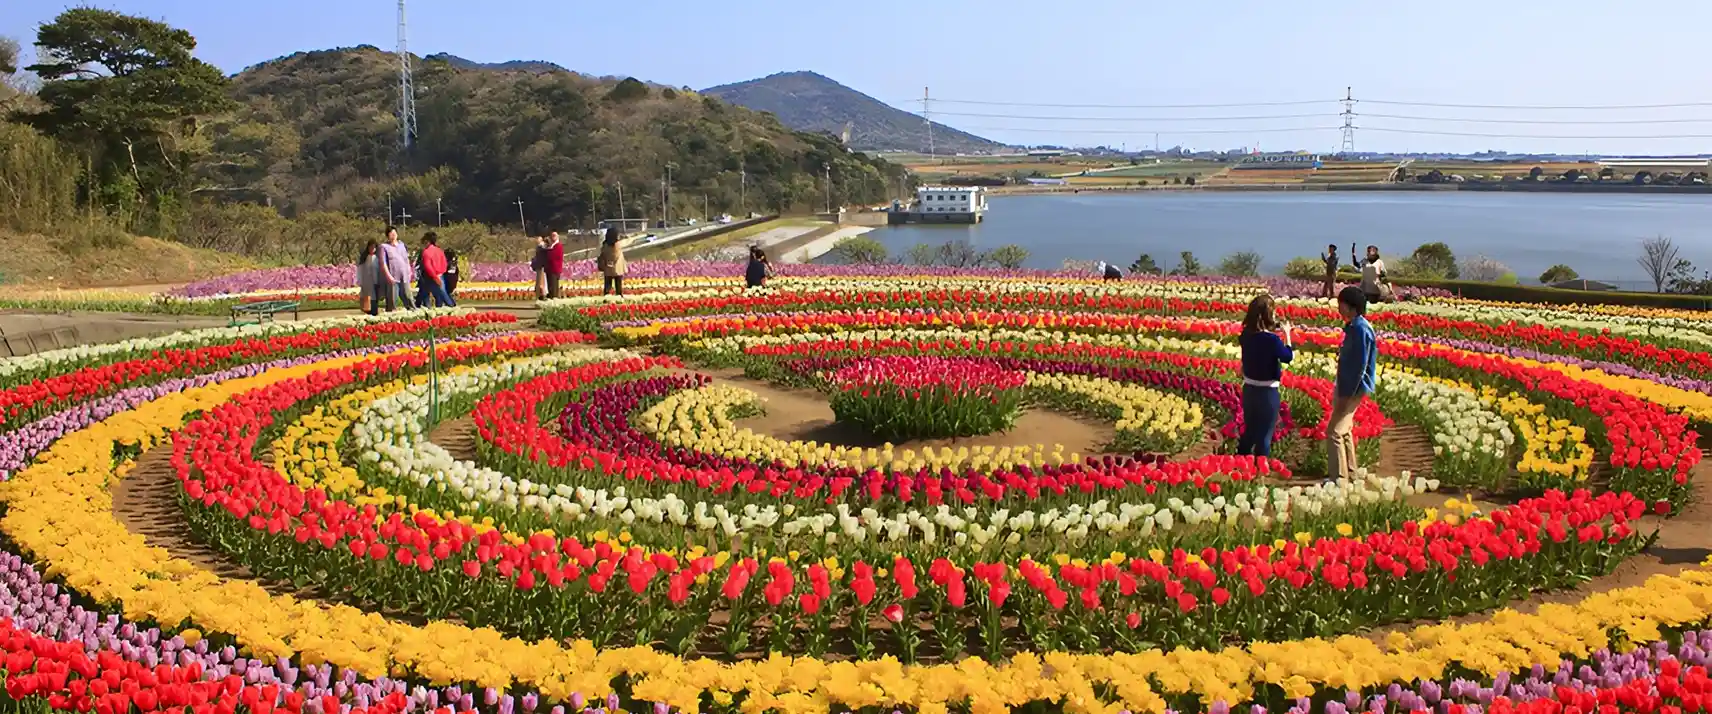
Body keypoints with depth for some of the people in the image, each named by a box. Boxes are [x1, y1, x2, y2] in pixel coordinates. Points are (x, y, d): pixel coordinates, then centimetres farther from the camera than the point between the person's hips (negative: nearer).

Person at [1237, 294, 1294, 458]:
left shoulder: (1246, 334, -5)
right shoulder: (1272, 340, -23)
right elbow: (1288, 357, -6)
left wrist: (1271, 331, 9)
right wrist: (1287, 335, 5)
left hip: (1248, 390, 6)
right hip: (1267, 393, -6)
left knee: (1249, 431, 23)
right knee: (1264, 436, 9)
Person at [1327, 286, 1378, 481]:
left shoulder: (1360, 329, -21)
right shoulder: (1353, 326, 9)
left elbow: (1359, 366, -22)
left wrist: (1345, 395, -20)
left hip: (1352, 389, -10)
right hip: (1346, 386, 10)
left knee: (1334, 432, -9)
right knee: (1344, 429, 21)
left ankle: (1338, 478, -4)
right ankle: (1348, 470, 33)